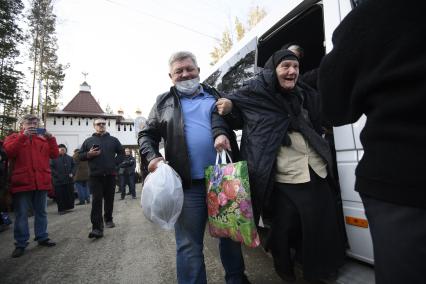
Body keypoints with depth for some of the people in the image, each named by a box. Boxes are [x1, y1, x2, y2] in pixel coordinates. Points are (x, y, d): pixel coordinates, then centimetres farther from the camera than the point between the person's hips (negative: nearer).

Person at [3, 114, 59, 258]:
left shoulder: (43, 139, 12)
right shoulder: (13, 137, 8)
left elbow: (54, 154, 2)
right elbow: (9, 151, -12)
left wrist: (50, 138, -9)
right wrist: (23, 135, -18)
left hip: (41, 182, 2)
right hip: (22, 182, -2)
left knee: (41, 212, 12)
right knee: (21, 214, 4)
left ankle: (42, 238, 24)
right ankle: (20, 244, 15)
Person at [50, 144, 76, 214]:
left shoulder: (69, 158, 10)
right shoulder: (54, 158, -4)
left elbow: (74, 166, 15)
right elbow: (51, 168, -9)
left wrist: (72, 173, 1)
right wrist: (57, 175, -15)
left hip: (69, 180, 4)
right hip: (58, 181, -4)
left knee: (70, 195, 8)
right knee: (60, 196, 1)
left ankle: (68, 207, 21)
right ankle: (61, 209, 11)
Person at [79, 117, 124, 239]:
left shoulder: (113, 140, 12)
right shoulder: (88, 141, 11)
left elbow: (121, 153, 13)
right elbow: (80, 156, 10)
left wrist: (115, 162, -2)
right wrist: (89, 154, -10)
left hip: (110, 175, 1)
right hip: (95, 176, -1)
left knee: (109, 199, 11)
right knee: (96, 201, -7)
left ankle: (108, 219, 30)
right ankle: (97, 228, -8)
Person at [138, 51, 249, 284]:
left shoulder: (214, 96, 15)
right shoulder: (164, 102, 11)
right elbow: (147, 134, 12)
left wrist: (221, 133, -23)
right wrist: (152, 156, -7)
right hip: (188, 183, -2)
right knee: (189, 245, 5)